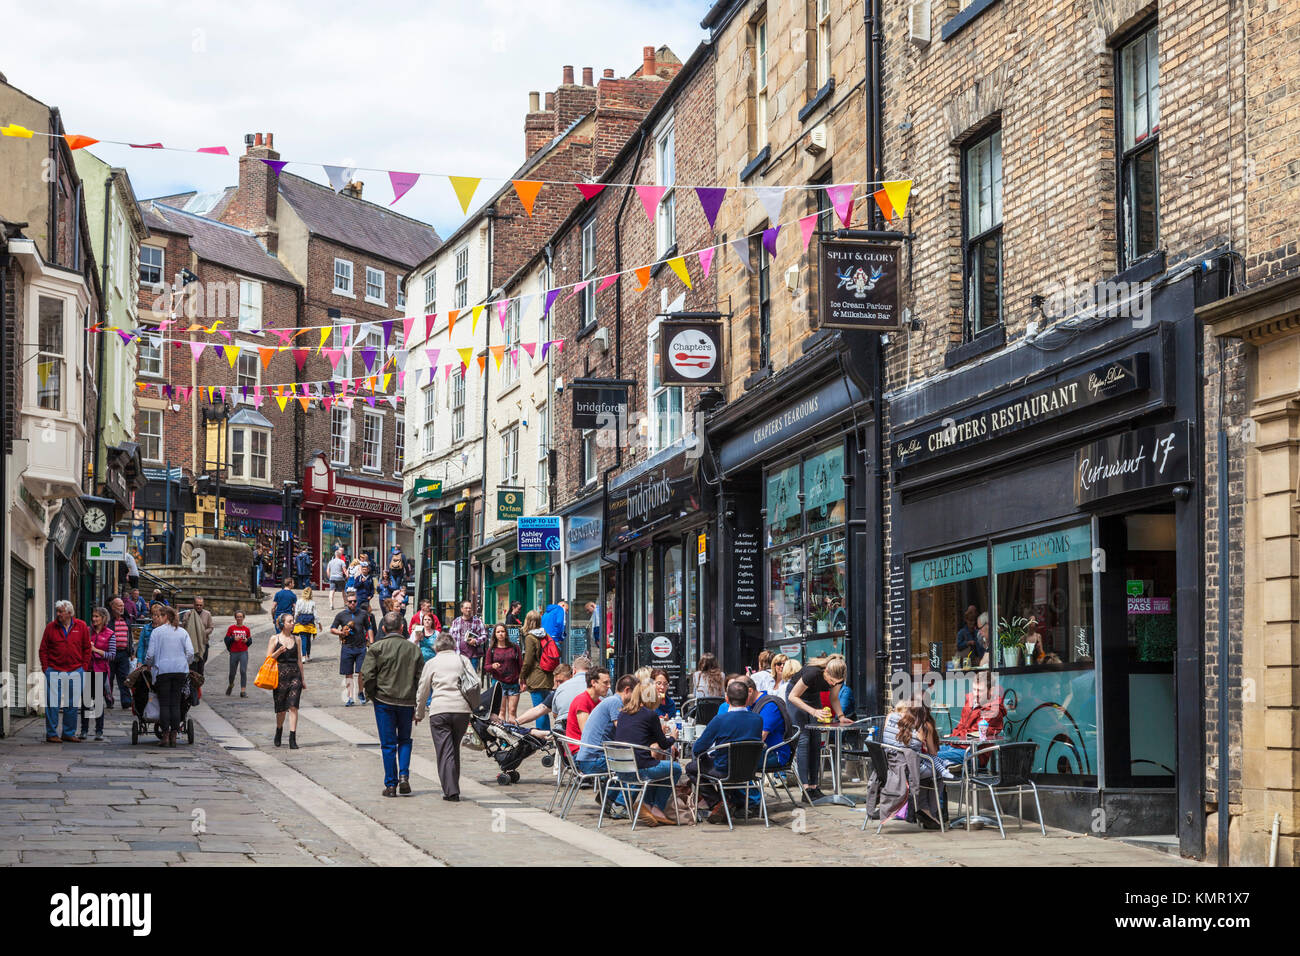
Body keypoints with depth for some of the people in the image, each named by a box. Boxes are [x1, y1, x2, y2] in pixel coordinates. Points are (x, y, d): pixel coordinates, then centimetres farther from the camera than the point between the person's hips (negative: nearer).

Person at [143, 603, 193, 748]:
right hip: (181, 671, 3)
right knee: (175, 704, 6)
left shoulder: (156, 632, 0)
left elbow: (151, 654, -3)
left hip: (163, 670, -3)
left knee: (164, 704, 2)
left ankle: (165, 736, -1)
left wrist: (148, 665, 16)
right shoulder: (182, 632, 9)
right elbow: (191, 652, 2)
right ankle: (174, 736, 4)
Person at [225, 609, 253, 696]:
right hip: (233, 653, 0)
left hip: (244, 653, 0)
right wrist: (233, 639, -16)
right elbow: (226, 640, 1)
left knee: (243, 671, -12)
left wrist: (247, 640, -10)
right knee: (232, 672, 10)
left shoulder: (246, 629, 6)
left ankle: (243, 691, -11)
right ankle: (230, 685, 40)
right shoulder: (231, 628, 3)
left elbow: (250, 641, 11)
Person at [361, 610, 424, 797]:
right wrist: (418, 706, 10)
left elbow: (367, 676, -12)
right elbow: (421, 678, 3)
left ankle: (391, 784, 6)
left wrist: (372, 694, 6)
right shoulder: (413, 649, 1)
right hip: (407, 702, 2)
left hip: (384, 700, -2)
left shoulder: (376, 648, -7)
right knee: (404, 740, 19)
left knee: (388, 744, 4)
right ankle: (404, 775, 1)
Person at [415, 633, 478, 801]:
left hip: (439, 710, -2)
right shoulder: (463, 660, 14)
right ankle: (453, 786, 21)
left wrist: (419, 714, 25)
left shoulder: (432, 663, 10)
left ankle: (451, 791, -11)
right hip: (462, 709, 2)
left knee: (445, 751, -2)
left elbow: (422, 691, 14)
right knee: (454, 750, 17)